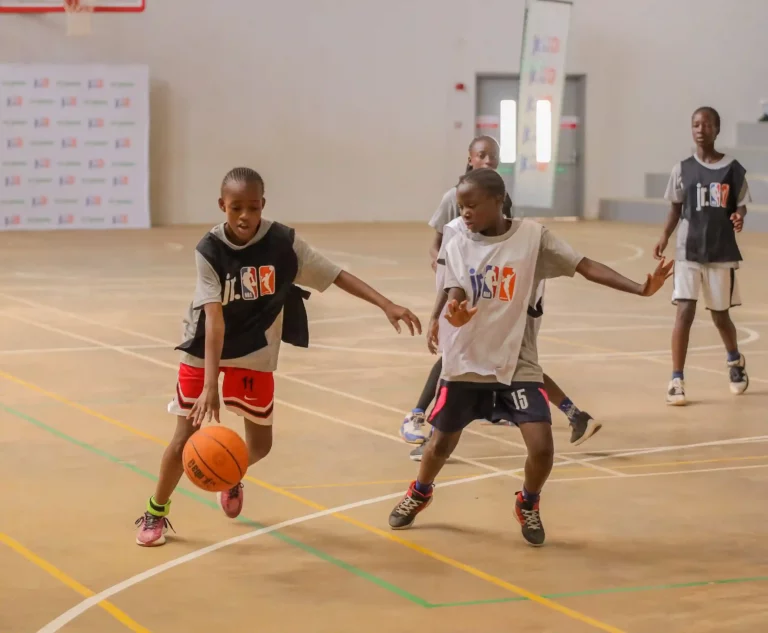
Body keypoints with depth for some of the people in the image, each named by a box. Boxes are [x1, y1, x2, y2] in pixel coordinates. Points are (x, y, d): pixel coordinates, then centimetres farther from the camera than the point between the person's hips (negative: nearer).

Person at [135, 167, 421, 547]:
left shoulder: (283, 242, -18)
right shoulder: (209, 250, -23)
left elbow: (335, 275, -12)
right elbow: (214, 319, -30)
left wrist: (387, 305, -22)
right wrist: (210, 384, -38)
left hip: (255, 354, 3)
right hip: (204, 351, -2)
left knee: (260, 445, 11)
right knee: (186, 438, -3)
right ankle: (156, 512, 21)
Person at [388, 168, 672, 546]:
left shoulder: (532, 236, -8)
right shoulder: (458, 246, -4)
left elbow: (586, 267, -12)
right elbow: (454, 296, -15)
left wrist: (641, 289, -23)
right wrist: (451, 314, -40)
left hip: (516, 364, -1)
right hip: (465, 364, 2)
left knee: (542, 447, -14)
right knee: (442, 443, 14)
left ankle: (528, 505, 18)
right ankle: (419, 493, 47)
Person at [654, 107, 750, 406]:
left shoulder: (732, 168, -3)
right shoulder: (682, 169, 0)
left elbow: (740, 206, 3)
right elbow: (676, 208, 8)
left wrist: (739, 219, -20)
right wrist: (665, 236, -6)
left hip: (722, 253, 0)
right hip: (688, 252, 0)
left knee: (720, 315, 12)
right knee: (684, 312, -10)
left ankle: (735, 361, 43)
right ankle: (677, 381, -5)